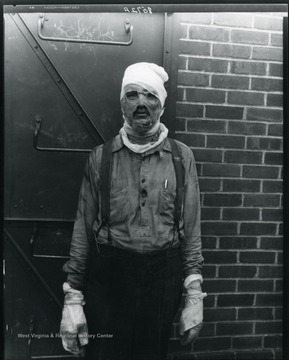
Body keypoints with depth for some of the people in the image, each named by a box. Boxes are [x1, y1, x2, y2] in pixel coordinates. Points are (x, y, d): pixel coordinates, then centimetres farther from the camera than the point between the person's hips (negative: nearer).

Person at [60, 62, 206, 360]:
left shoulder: (182, 157, 0)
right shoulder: (100, 158, -1)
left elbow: (191, 229, 1)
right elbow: (82, 229, 0)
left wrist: (194, 295, 0)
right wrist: (72, 297, -1)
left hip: (163, 279, 1)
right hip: (107, 277, 0)